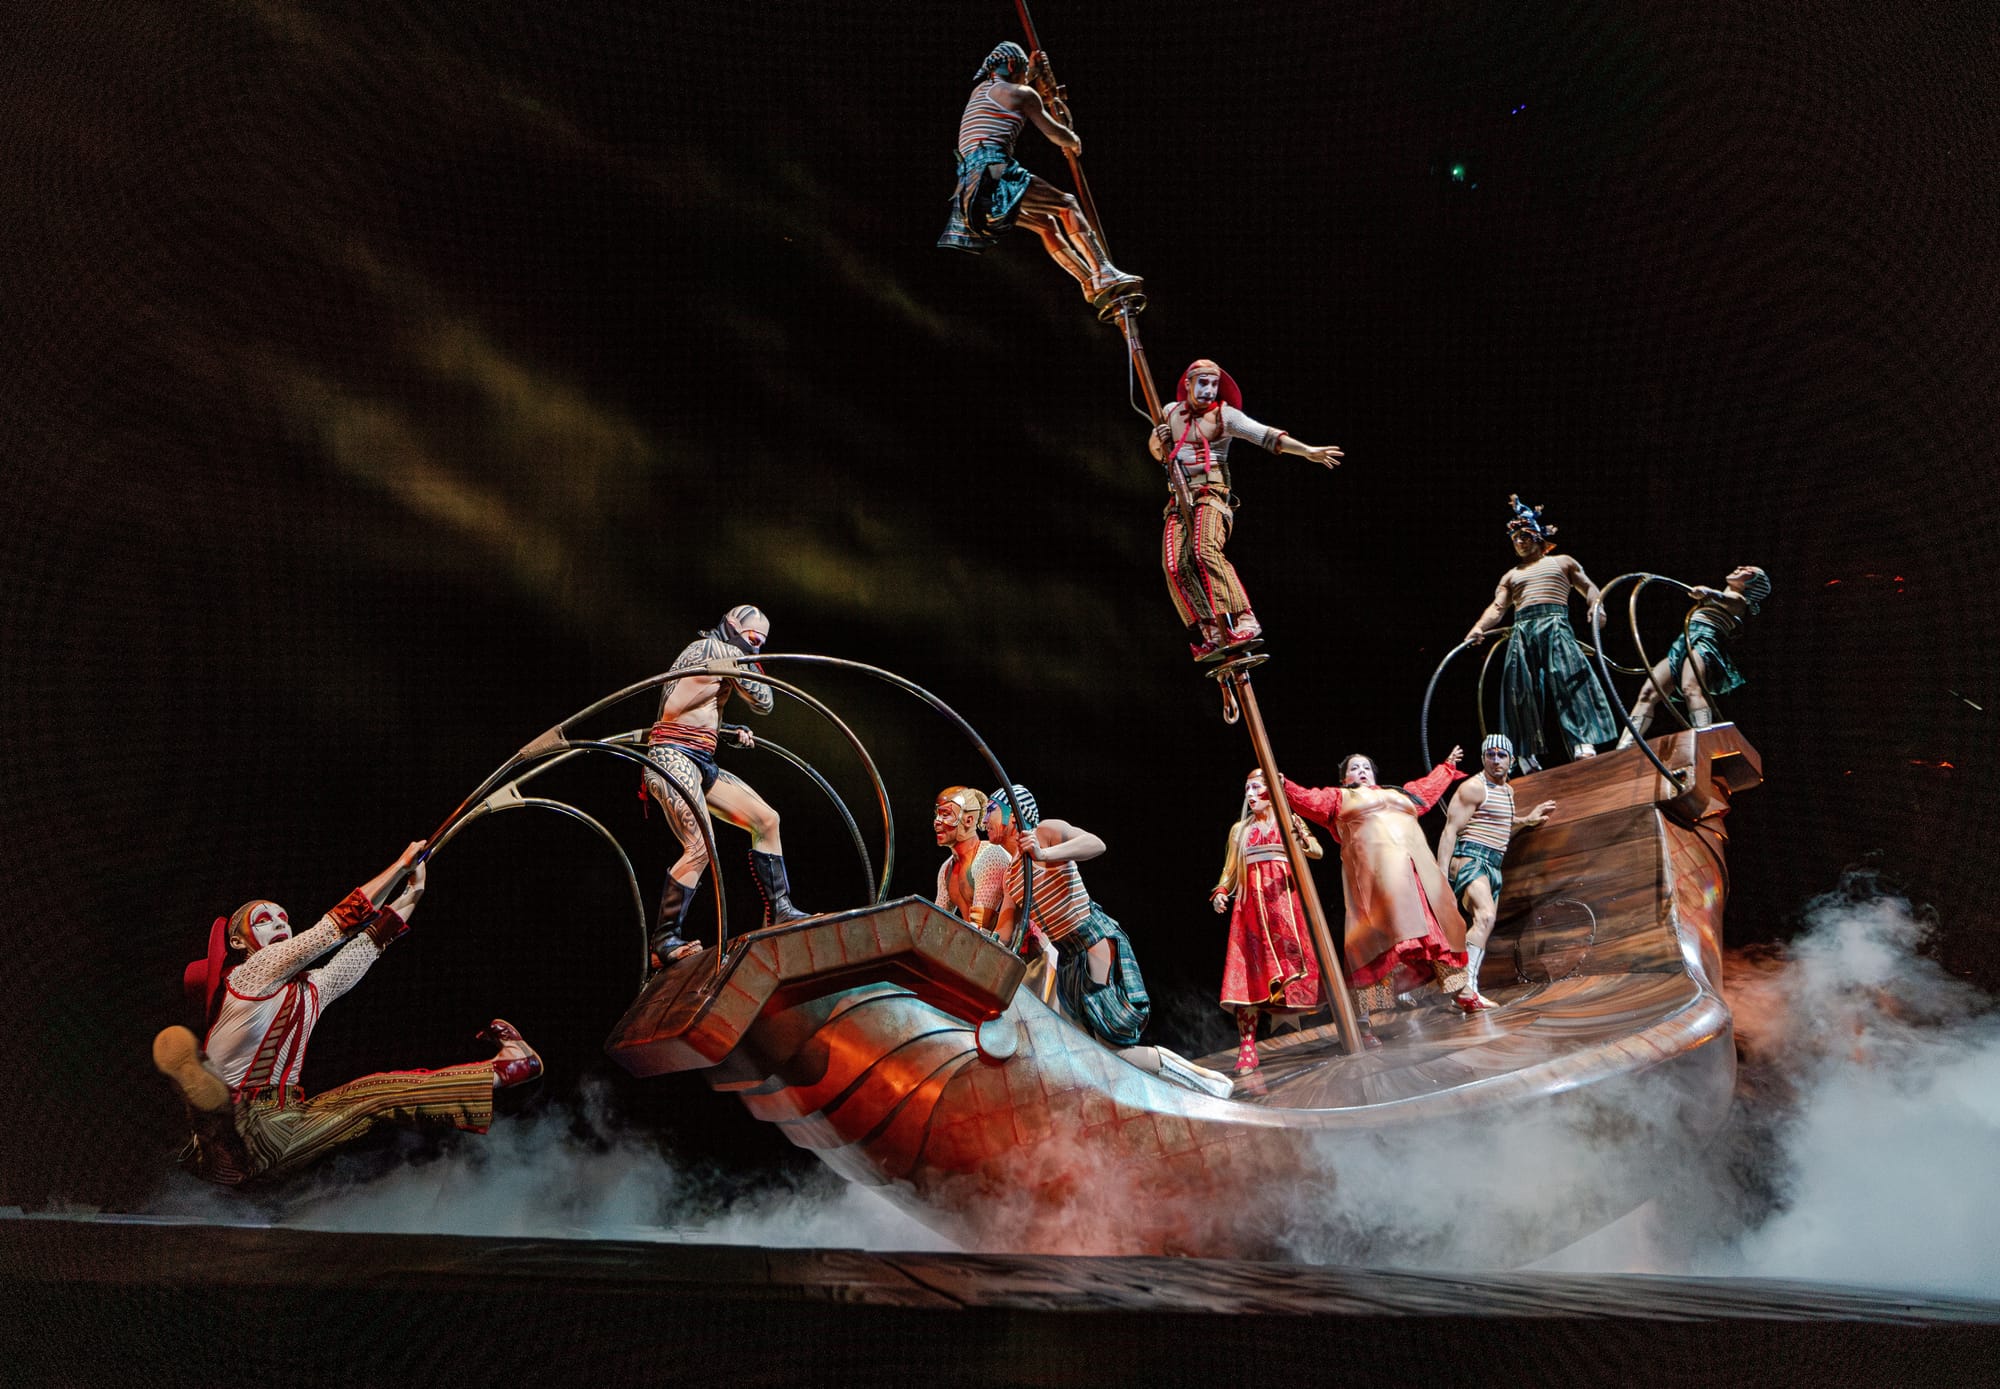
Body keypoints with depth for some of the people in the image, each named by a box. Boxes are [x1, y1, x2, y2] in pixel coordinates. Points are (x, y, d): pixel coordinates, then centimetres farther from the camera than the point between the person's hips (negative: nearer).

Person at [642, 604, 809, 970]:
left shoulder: (711, 650, 25)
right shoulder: (720, 649, -4)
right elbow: (764, 702, -1)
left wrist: (734, 731, 17)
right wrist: (753, 665, 14)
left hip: (700, 762, 10)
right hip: (672, 757, -10)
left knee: (766, 819, 5)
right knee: (701, 845, -24)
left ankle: (779, 911, 9)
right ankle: (664, 943, -18)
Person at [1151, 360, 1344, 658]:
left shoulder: (1225, 415, 0)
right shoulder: (1171, 411, 15)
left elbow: (1265, 434, -12)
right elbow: (1156, 452, 28)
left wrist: (1306, 450, -25)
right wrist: (1158, 438, 3)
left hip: (1210, 496, -5)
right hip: (1178, 502, 5)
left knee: (1204, 551, -31)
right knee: (1174, 565, -15)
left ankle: (1242, 621, -33)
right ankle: (1207, 635, -15)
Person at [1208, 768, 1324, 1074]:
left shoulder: (1288, 822, 12)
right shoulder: (1239, 829, 18)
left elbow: (1318, 852, 1)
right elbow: (1230, 869, 18)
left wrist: (1302, 836, -18)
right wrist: (1220, 892, 1)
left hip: (1285, 899, -1)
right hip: (1252, 904, 1)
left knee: (1297, 956, -10)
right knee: (1250, 970, -9)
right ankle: (1247, 1048, -12)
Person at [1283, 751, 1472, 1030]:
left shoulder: (1400, 794, 33)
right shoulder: (1338, 797, 16)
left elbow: (1428, 787, 49)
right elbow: (1309, 799, 1)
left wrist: (1448, 766, 59)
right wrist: (1285, 787, -16)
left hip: (1416, 868, 6)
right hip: (1375, 870, -6)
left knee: (1437, 921, 6)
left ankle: (1460, 990, 18)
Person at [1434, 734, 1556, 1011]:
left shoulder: (1507, 791, 20)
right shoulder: (1474, 787, -8)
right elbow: (1450, 831, -15)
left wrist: (1528, 819, 29)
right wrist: (1442, 874, -23)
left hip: (1493, 866, 10)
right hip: (1470, 860, -10)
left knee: (1484, 930, 8)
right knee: (1485, 916, -30)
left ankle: (1464, 990, 13)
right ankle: (1468, 989, -38)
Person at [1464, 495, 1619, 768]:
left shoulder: (1561, 562, 22)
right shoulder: (1510, 576, 26)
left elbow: (1588, 587, 18)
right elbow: (1497, 607, 13)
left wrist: (1596, 606, -5)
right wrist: (1478, 628, -7)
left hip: (1555, 625, -3)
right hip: (1522, 632, 3)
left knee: (1568, 679, -21)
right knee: (1521, 690, -6)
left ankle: (1584, 744, -27)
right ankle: (1530, 755, -1)